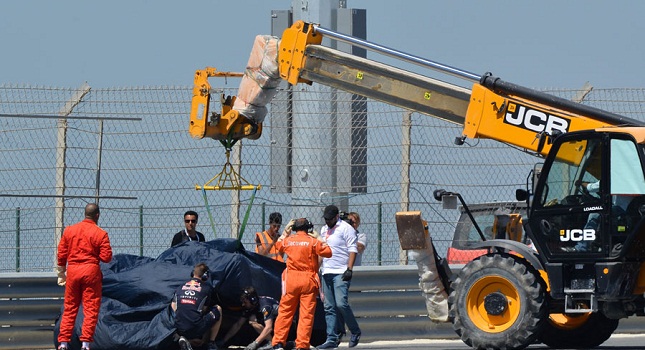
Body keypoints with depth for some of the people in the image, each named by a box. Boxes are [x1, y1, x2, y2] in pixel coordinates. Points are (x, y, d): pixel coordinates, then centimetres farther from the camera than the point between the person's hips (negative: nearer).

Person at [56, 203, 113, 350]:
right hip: (91, 271, -3)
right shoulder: (100, 233, -6)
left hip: (72, 270, 3)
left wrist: (61, 274, 17)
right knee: (91, 308, 2)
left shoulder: (69, 230, 5)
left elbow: (61, 254, 7)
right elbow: (106, 257, -9)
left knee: (69, 308, 10)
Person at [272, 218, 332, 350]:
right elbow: (328, 252, -3)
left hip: (291, 280, 2)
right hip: (308, 280, -2)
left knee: (285, 312, 9)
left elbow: (278, 244, 26)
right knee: (306, 314, -1)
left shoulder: (288, 240, 5)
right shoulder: (312, 241, -5)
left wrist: (286, 232, 38)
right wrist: (320, 241, 10)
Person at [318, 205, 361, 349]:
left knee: (341, 304, -16)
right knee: (329, 307, 3)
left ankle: (355, 332, 1)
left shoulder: (346, 228, -4)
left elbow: (353, 250, -9)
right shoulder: (324, 230, 19)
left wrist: (349, 269, -18)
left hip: (341, 272, -7)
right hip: (327, 273, 7)